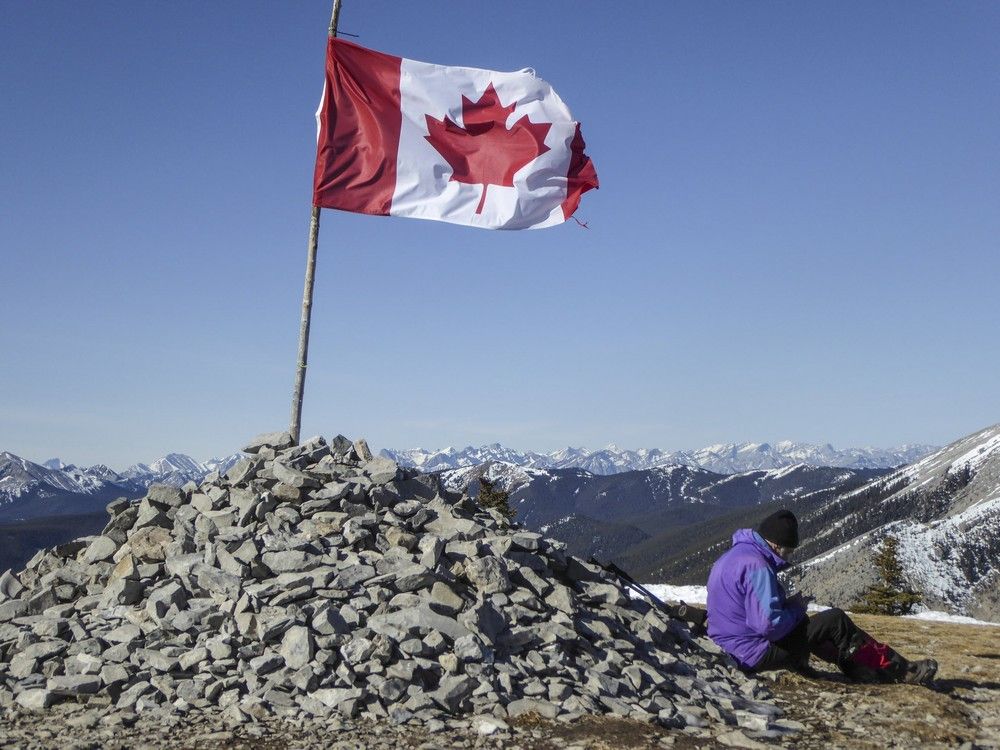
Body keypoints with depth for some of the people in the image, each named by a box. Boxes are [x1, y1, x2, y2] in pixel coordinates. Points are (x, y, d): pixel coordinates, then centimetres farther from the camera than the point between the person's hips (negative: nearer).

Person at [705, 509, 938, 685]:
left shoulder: (734, 555, 9)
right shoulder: (756, 566, -23)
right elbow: (770, 625, -28)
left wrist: (788, 604, 4)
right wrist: (796, 608, -9)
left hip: (732, 647, 10)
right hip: (758, 654, -10)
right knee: (835, 621, -3)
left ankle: (878, 675, 23)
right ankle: (900, 670, 9)